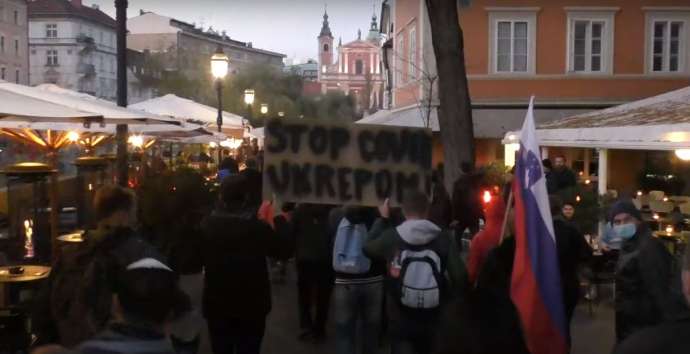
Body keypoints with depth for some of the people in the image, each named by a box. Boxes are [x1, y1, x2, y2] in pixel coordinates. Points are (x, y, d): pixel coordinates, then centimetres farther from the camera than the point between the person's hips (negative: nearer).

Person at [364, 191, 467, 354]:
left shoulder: (390, 237, -13)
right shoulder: (443, 239, -12)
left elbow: (367, 249, 8)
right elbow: (460, 278, -16)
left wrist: (382, 219, 17)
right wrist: (444, 297, 3)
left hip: (399, 321, -2)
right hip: (430, 321, 2)